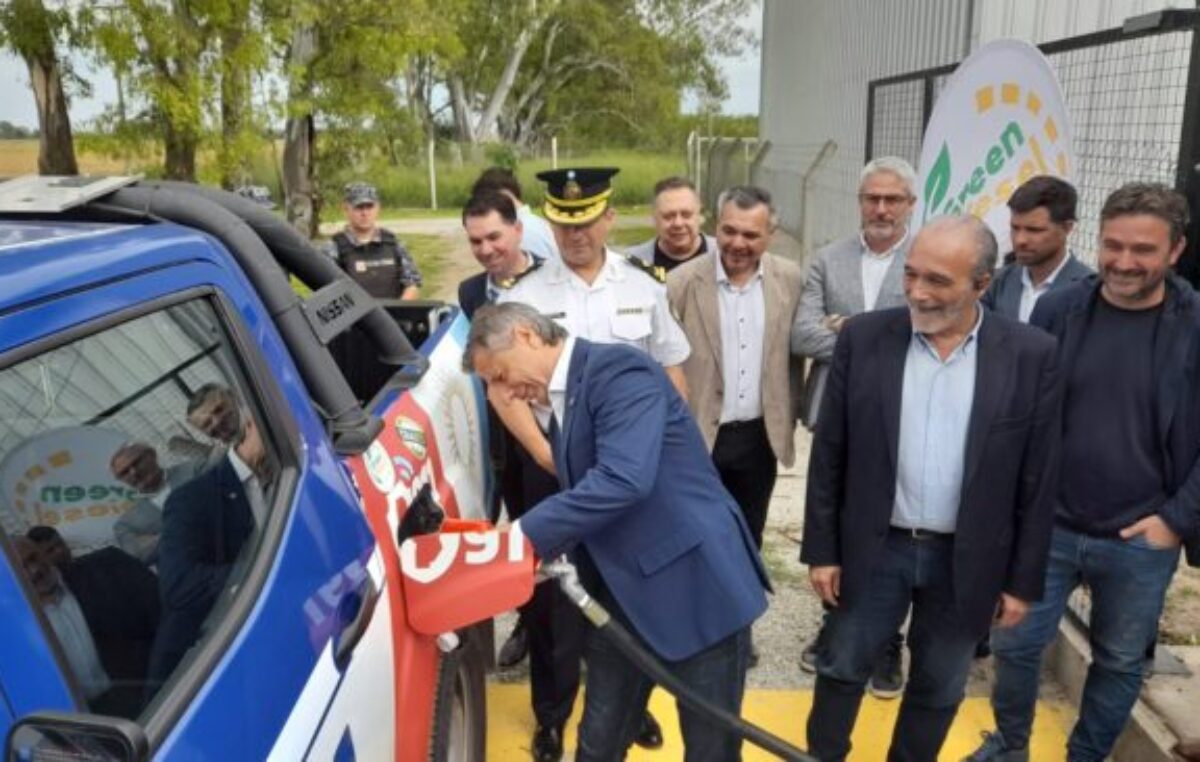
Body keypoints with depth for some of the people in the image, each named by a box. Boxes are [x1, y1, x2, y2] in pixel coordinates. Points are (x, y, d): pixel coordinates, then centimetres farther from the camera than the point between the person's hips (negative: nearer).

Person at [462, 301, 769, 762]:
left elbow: (623, 480, -30)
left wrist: (525, 536, -24)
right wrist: (543, 552, -3)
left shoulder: (619, 370, -17)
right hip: (621, 599, 8)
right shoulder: (557, 401, 11)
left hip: (698, 587, -8)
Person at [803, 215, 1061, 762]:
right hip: (873, 549, 0)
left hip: (966, 561, 0)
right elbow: (829, 455, -2)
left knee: (938, 691, 17)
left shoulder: (1031, 356, -9)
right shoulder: (864, 338, -8)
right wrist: (822, 549, -2)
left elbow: (1038, 480, -3)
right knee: (842, 669, 15)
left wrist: (1023, 579, -1)